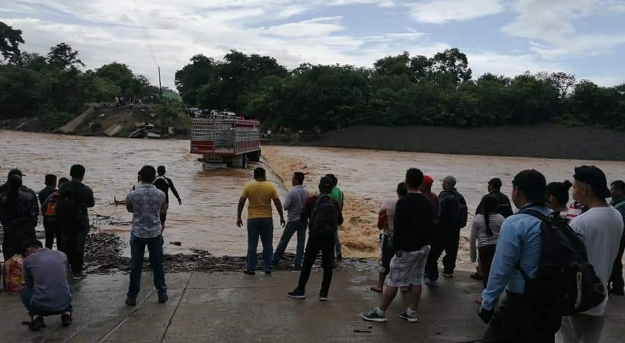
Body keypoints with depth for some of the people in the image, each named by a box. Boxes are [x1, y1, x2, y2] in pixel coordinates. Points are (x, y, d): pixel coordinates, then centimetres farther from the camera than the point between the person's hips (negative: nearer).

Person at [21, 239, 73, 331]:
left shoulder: (28, 260, 5)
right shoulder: (62, 255, 11)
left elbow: (29, 285, 21)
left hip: (42, 306, -2)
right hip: (64, 304, 2)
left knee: (25, 291, 30)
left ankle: (36, 317, 10)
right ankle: (66, 313, 17)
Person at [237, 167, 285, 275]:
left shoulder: (248, 186, -2)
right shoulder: (270, 186, -2)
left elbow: (241, 202, -6)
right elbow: (277, 203, -3)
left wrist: (238, 217, 1)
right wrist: (282, 217, 6)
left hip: (253, 219, 0)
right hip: (267, 219, 0)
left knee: (252, 245, 6)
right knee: (267, 244, 9)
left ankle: (251, 268, 7)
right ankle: (268, 268, 11)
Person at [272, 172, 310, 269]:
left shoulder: (291, 192, -15)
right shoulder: (307, 193, -1)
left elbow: (285, 206, -17)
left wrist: (292, 207, 4)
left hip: (293, 220, -3)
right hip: (303, 220, 3)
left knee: (283, 241, 8)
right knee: (301, 242, 8)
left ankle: (275, 260, 16)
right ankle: (298, 263, 7)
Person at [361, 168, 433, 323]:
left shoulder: (403, 202, -15)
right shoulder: (427, 203, 7)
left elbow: (398, 228, -17)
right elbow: (431, 226, 12)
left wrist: (396, 248, -10)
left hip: (407, 249, -7)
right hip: (423, 247, 7)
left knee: (394, 281, -1)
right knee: (416, 280, 12)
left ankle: (380, 312, 6)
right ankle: (411, 312, 18)